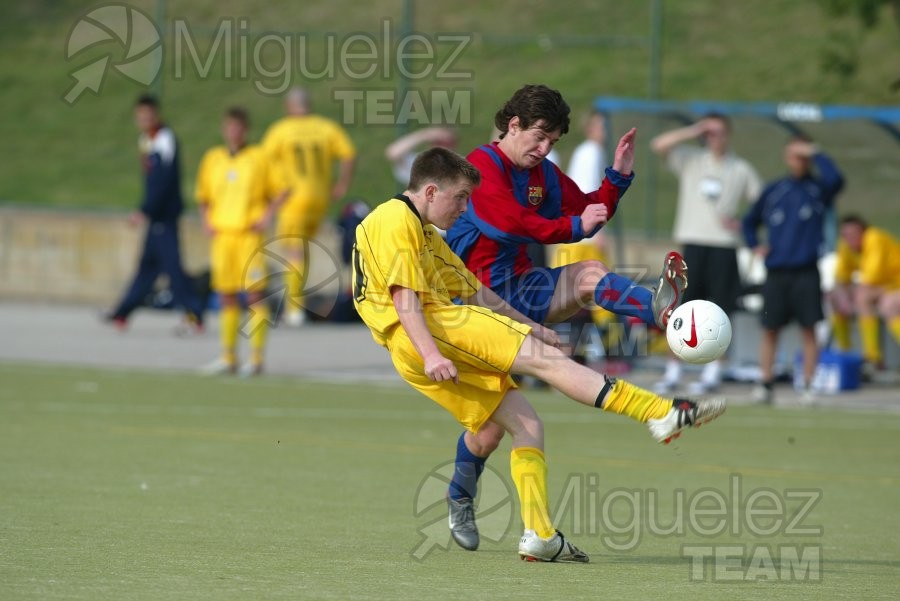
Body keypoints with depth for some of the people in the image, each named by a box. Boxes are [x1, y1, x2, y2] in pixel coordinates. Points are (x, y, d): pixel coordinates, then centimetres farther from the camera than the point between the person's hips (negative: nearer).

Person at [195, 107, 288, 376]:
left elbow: (280, 190, 4)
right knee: (226, 298, 6)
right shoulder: (212, 159, 12)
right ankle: (228, 357, 12)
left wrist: (267, 217, -7)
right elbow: (203, 197, 21)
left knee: (255, 294, -7)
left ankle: (256, 357, -6)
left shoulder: (259, 157, 1)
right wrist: (206, 221, 7)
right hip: (221, 233, 4)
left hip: (249, 233, -4)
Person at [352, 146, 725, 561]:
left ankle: (539, 536, -5)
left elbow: (474, 293, 34)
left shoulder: (425, 233, 30)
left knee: (527, 426, 3)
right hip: (419, 337, -11)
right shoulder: (396, 220, -3)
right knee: (543, 358, -18)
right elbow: (404, 296, -15)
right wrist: (431, 355, -25)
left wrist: (529, 328, 32)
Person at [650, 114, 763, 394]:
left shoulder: (741, 169, 8)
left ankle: (713, 373, 4)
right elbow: (658, 145, -3)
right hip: (694, 242, 1)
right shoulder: (691, 159, 9)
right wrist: (692, 132, -10)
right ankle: (672, 373, 2)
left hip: (724, 246, -1)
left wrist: (742, 222, -6)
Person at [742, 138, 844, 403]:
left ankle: (808, 385, 2)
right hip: (776, 272, 2)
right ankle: (766, 383, 10)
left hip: (806, 272, -2)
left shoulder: (819, 189, 3)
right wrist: (755, 245, 7)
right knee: (770, 330, 3)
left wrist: (815, 154, -12)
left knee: (808, 330, -2)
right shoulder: (773, 190, 11)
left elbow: (835, 180, -21)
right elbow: (750, 221, 23)